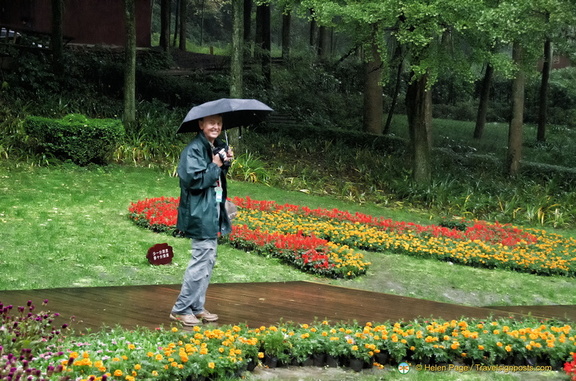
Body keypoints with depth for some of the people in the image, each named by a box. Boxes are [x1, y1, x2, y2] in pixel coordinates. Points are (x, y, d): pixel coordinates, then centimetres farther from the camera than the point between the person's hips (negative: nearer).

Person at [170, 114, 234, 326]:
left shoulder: (217, 148, 13)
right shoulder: (194, 149, -16)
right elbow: (194, 180, -24)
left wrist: (225, 163, 5)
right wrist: (215, 165, -16)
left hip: (213, 213, 10)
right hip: (200, 213, -10)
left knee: (208, 261, 13)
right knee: (201, 261, -8)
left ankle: (197, 308, 21)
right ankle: (181, 309, 2)